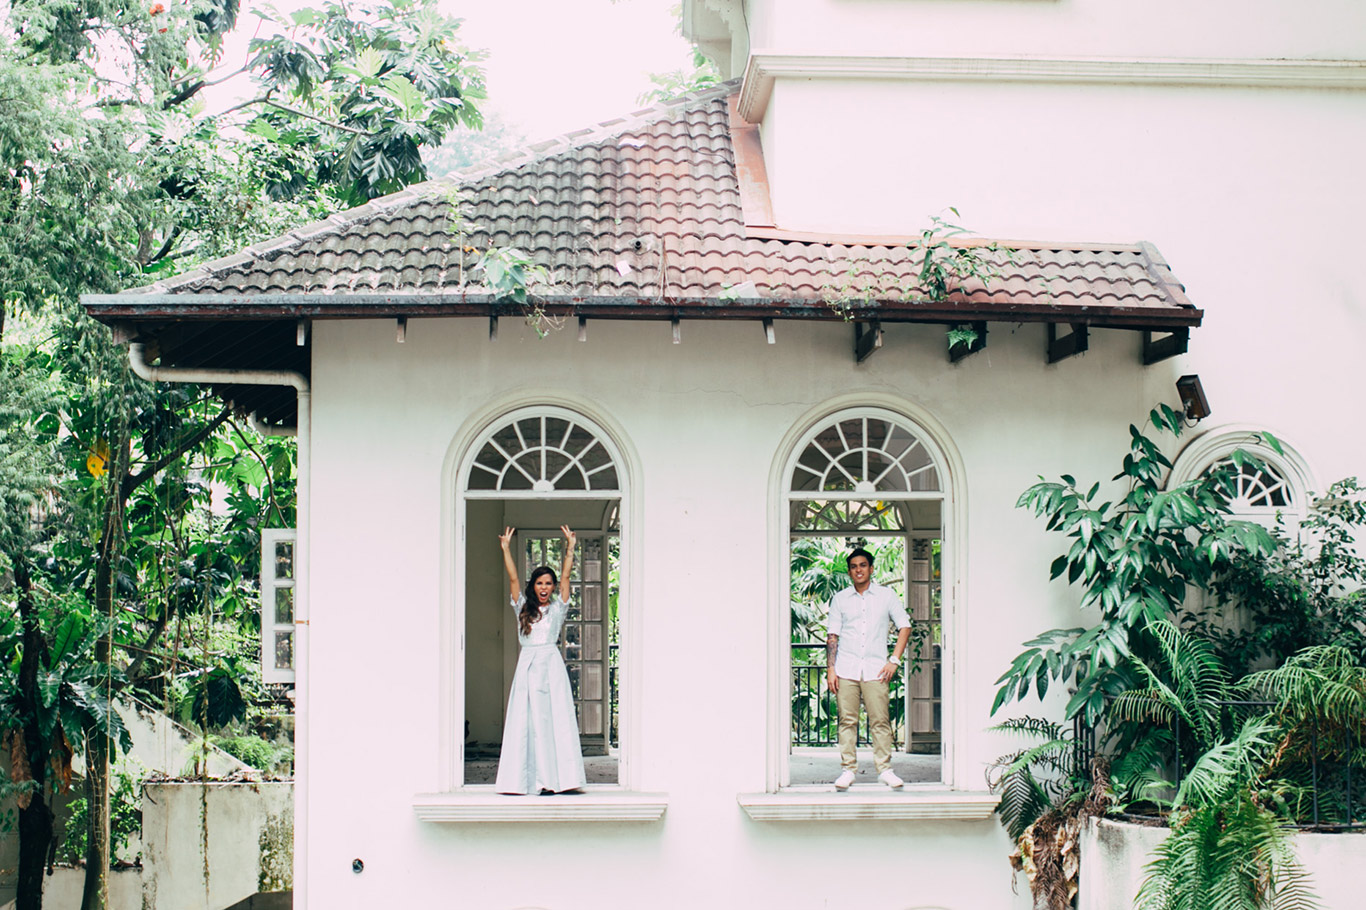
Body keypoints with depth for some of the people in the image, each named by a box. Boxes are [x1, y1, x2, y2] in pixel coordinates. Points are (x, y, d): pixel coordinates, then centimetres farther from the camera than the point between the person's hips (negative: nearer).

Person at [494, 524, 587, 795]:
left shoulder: (558, 607, 11)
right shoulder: (523, 608, 13)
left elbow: (565, 576, 7)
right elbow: (513, 578, 9)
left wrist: (570, 547, 3)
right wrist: (506, 549, 4)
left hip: (552, 665, -1)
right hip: (527, 665, 1)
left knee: (554, 719, -6)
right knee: (525, 721, -3)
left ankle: (553, 778, -7)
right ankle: (525, 779, -5)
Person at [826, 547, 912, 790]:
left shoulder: (887, 596, 8)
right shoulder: (840, 599, 11)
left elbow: (905, 626, 9)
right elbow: (832, 635, 10)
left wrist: (894, 660, 0)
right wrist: (830, 669, 1)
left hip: (875, 669, -1)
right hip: (846, 669, 1)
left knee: (880, 720, -5)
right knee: (847, 720, -1)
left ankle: (885, 769, 2)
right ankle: (848, 769, 5)